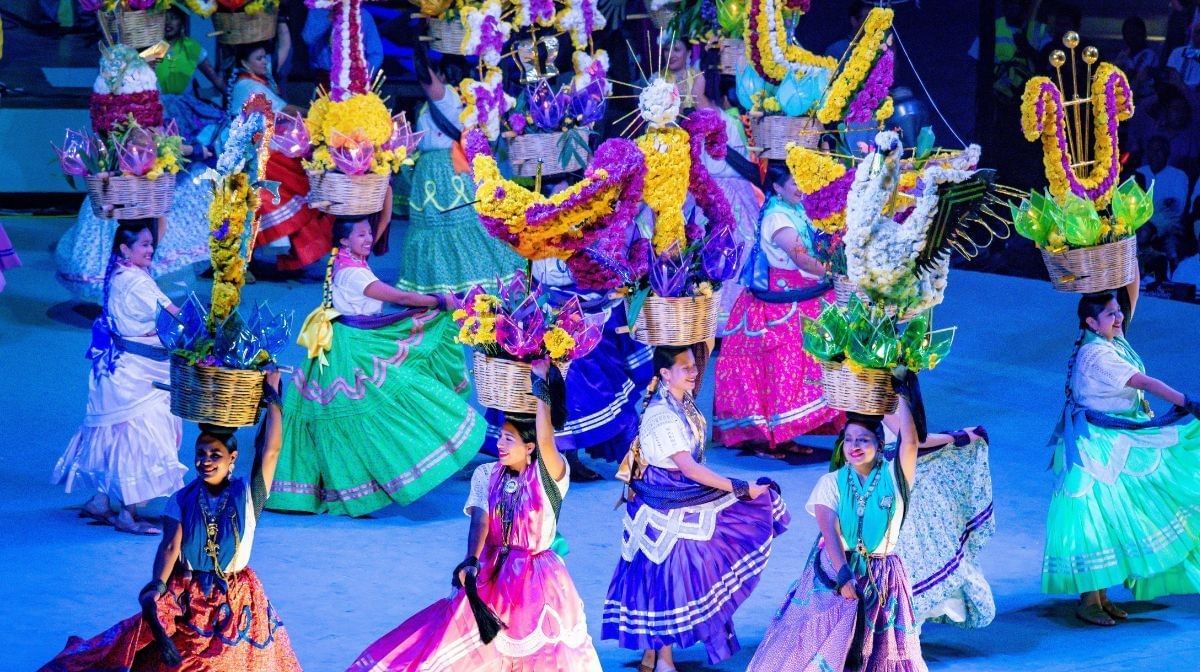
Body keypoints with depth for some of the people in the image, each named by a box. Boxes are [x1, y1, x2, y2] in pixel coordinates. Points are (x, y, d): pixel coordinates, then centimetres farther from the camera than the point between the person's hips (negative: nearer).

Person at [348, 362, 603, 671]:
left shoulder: (549, 476, -9)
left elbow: (545, 438, -29)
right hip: (492, 577, 3)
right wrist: (471, 561, -31)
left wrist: (541, 380, -24)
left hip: (536, 584, -3)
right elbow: (480, 521, -12)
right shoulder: (486, 475, 1)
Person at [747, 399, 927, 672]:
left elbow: (910, 441, -19)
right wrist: (844, 575, -24)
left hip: (881, 578, 0)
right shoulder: (831, 482, -1)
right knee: (818, 641, -3)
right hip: (834, 569, 0)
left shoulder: (893, 477, -1)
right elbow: (829, 531, -12)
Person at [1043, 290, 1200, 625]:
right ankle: (1088, 601, 0)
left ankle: (1101, 595, 19)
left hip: (1121, 444, 10)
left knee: (1111, 518, 12)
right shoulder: (1096, 354, -22)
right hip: (1097, 448, -10)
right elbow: (1144, 382, -26)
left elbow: (1130, 296, 16)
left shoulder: (1114, 341, 6)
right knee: (1096, 516, -6)